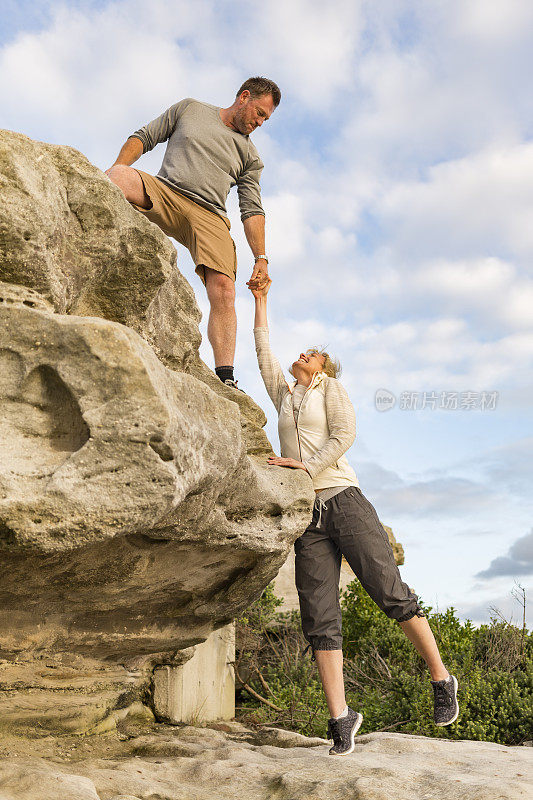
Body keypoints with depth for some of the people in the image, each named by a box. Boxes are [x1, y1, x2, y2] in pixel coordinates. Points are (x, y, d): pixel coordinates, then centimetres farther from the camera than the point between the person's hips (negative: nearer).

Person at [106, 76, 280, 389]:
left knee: (223, 288, -22)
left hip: (209, 216, 0)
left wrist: (261, 258, 2)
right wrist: (117, 168, -3)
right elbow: (144, 137, 17)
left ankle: (225, 378, -27)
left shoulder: (250, 156, 24)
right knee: (121, 175, -33)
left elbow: (252, 210, 16)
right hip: (163, 193, 0)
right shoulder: (190, 109, 21)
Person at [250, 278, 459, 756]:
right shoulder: (284, 395, 25)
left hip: (343, 500, -4)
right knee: (320, 621, -6)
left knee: (391, 594, -9)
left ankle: (442, 680, 8)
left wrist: (308, 467, -13)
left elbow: (344, 434, -3)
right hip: (307, 518, 4)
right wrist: (261, 300, 30)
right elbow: (264, 352, 27)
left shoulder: (331, 387, 12)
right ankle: (341, 718, -3)